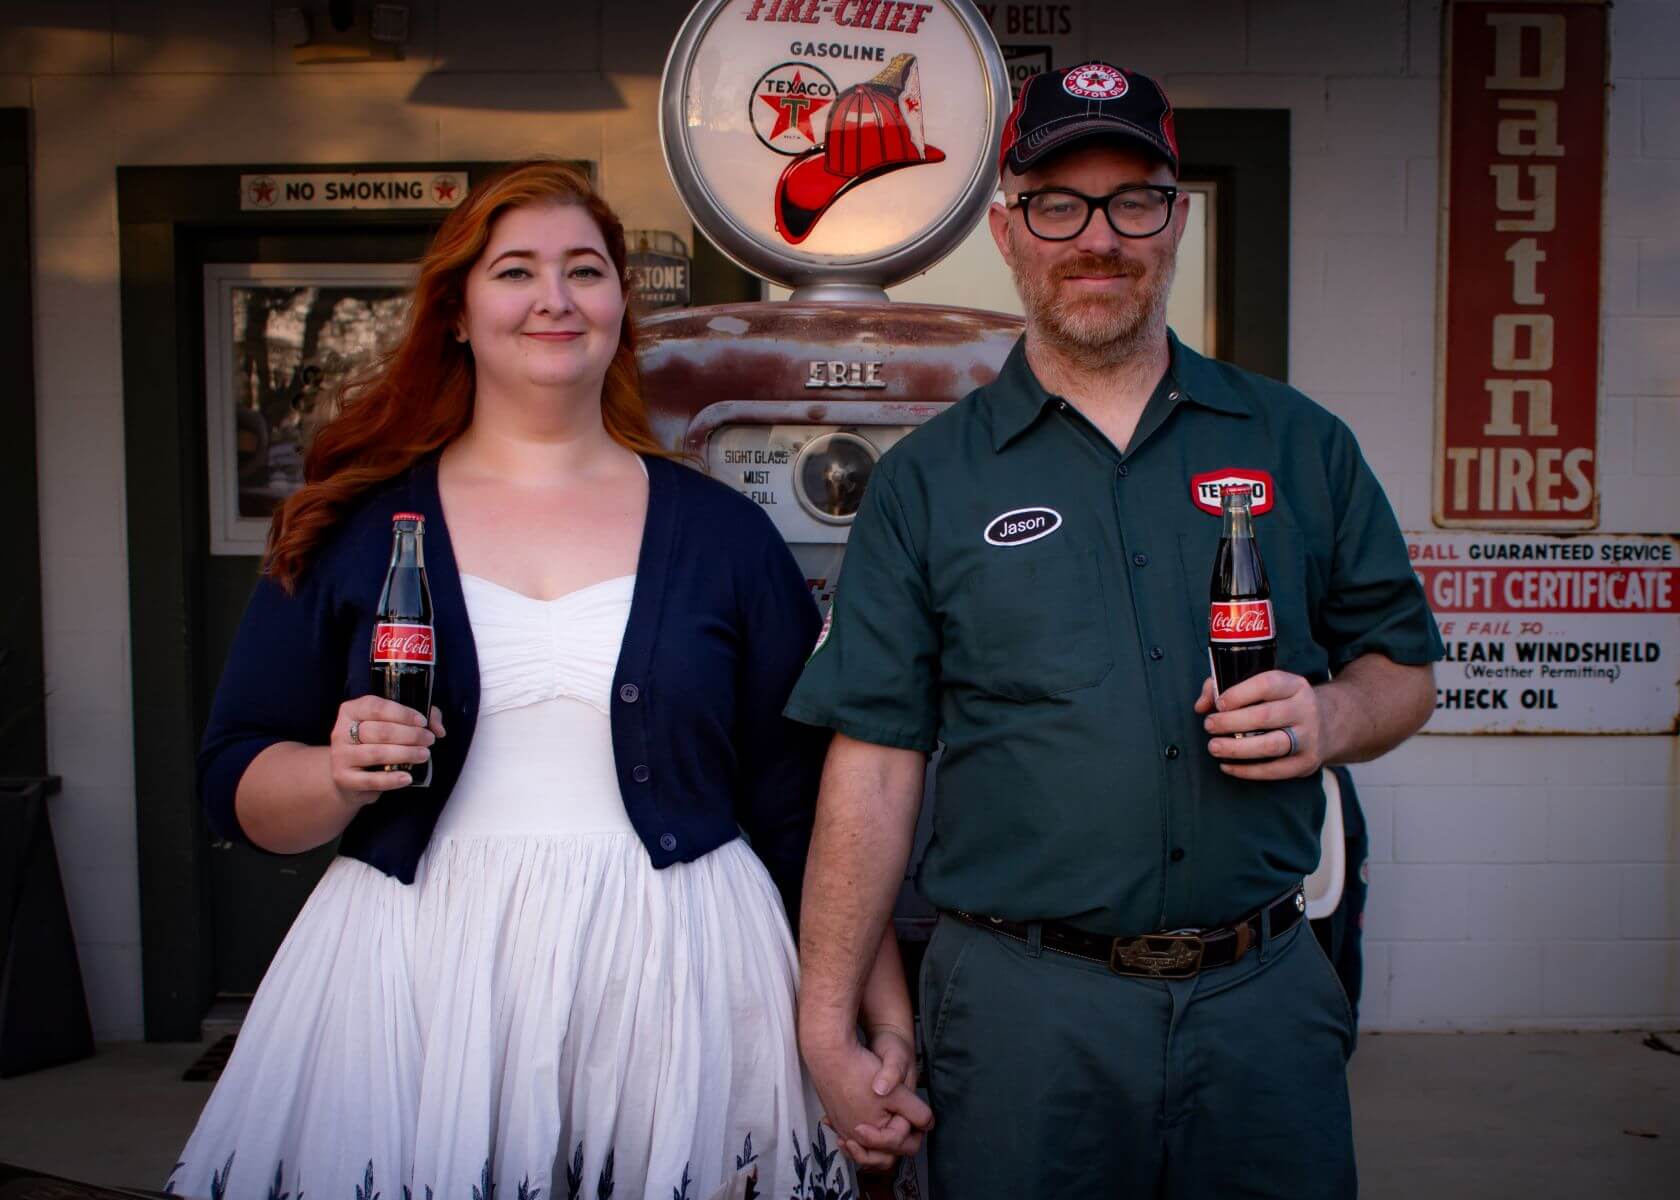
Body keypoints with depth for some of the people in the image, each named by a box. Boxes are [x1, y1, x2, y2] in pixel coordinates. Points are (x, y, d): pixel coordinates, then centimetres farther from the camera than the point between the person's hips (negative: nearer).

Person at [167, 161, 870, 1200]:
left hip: (672, 984, 0)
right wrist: (341, 774, -14)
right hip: (412, 980, 1)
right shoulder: (357, 526, 4)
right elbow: (236, 783, 7)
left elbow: (795, 807, 5)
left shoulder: (723, 533, 4)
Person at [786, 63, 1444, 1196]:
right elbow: (875, 764, -3)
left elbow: (1406, 668, 12)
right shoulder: (928, 479, 1)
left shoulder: (1300, 444, 6)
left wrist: (1332, 714, -12)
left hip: (1267, 991, 2)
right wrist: (828, 1027, -5)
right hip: (1025, 1005, -1)